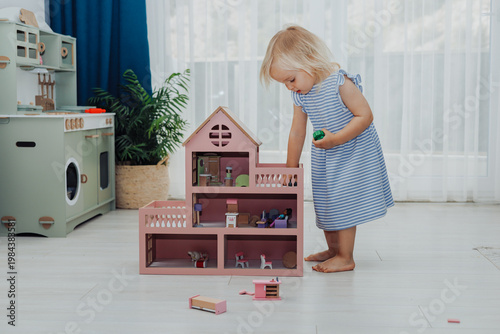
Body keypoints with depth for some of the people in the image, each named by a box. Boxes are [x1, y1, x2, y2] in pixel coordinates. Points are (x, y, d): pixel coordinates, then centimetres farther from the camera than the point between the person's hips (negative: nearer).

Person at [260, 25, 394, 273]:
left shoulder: (340, 83, -26)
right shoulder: (299, 94, -6)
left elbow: (365, 115, -25)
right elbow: (297, 132, 2)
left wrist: (336, 139, -31)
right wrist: (291, 167, 7)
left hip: (354, 152, -7)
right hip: (324, 156, 7)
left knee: (344, 200, -8)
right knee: (324, 202, 13)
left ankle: (345, 257, 4)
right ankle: (333, 249, 30)